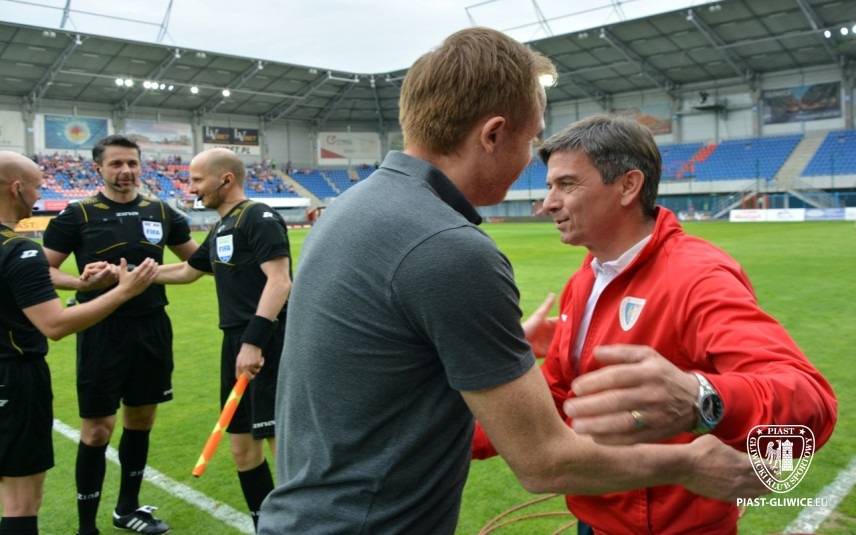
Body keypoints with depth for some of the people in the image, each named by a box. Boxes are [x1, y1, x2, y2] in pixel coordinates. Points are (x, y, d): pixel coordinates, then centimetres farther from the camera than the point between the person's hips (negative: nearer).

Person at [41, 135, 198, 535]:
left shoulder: (160, 212, 6)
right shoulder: (79, 215, -3)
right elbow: (42, 269, -5)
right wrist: (84, 283, -21)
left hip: (152, 329, 4)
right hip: (103, 332, -4)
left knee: (140, 420, 14)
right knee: (97, 430, 0)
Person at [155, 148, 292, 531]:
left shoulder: (259, 217, -9)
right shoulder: (221, 230, 18)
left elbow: (280, 280, -20)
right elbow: (186, 271, 33)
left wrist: (254, 340, -26)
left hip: (266, 344, -9)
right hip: (237, 343, 9)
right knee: (243, 448, 15)